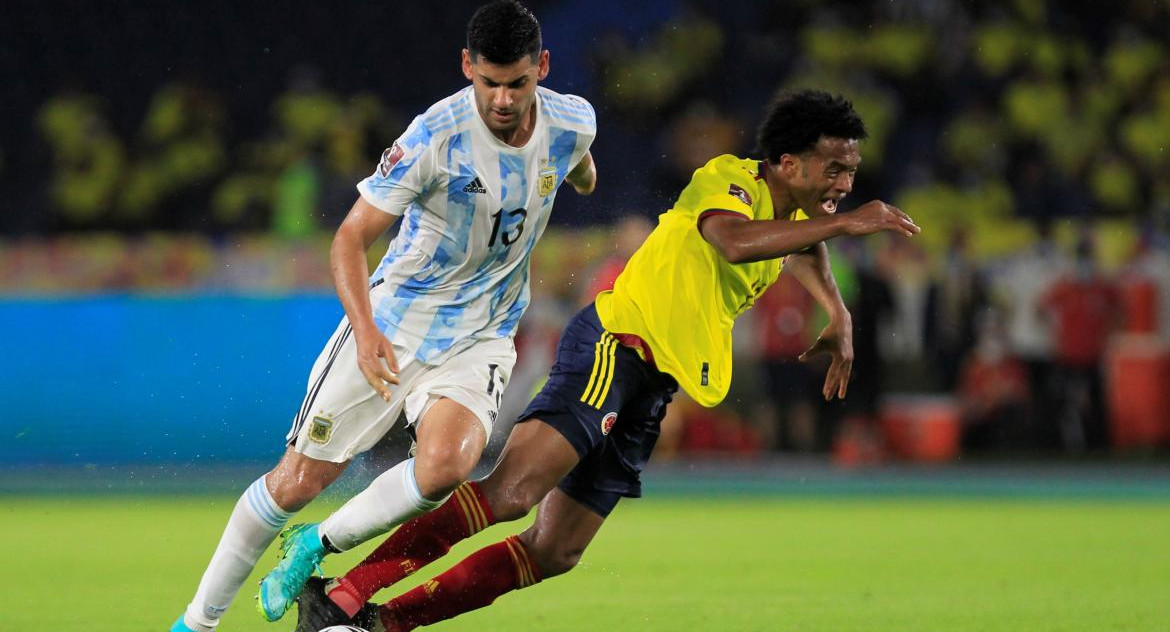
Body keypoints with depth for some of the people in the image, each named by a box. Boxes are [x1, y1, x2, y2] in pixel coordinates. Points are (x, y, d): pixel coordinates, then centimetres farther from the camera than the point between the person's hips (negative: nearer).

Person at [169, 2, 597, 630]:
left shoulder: (574, 123, -9)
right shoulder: (434, 136, -22)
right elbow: (351, 236, -17)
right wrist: (365, 330, -31)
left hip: (480, 336, 2)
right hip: (393, 319, -2)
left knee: (444, 467, -27)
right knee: (299, 479, -1)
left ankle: (316, 545, -1)